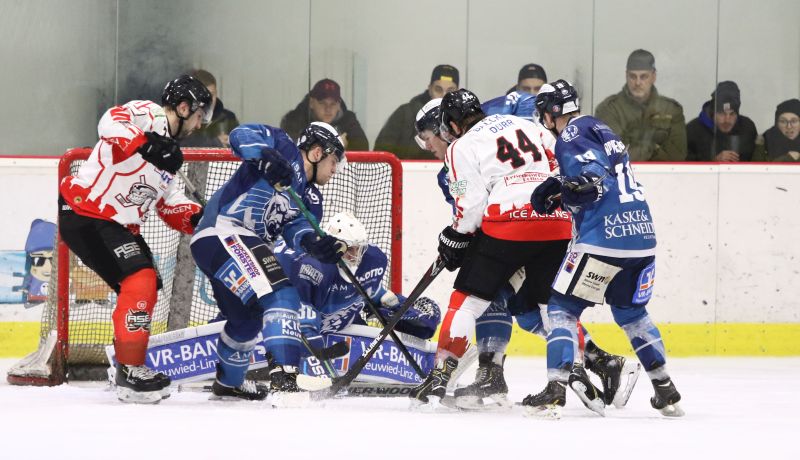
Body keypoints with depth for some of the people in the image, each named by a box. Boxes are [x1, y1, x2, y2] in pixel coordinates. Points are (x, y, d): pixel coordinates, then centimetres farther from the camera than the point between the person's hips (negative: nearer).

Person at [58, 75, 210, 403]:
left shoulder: (168, 147, 17)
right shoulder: (145, 115, -12)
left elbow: (168, 203, 18)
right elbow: (111, 124, -33)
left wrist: (200, 219, 2)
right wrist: (146, 143, -47)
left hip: (117, 224, 11)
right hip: (83, 213, -11)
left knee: (146, 288, 14)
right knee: (140, 279, -18)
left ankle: (129, 366, 25)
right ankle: (129, 371, -17)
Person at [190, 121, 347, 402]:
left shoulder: (309, 196, 22)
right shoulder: (286, 152, 0)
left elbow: (294, 226, 6)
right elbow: (241, 136, -12)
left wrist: (313, 243, -16)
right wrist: (266, 156, -31)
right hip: (222, 234, -11)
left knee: (249, 317, 29)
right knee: (280, 295, -24)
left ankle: (228, 383, 53)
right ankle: (283, 377, -36)